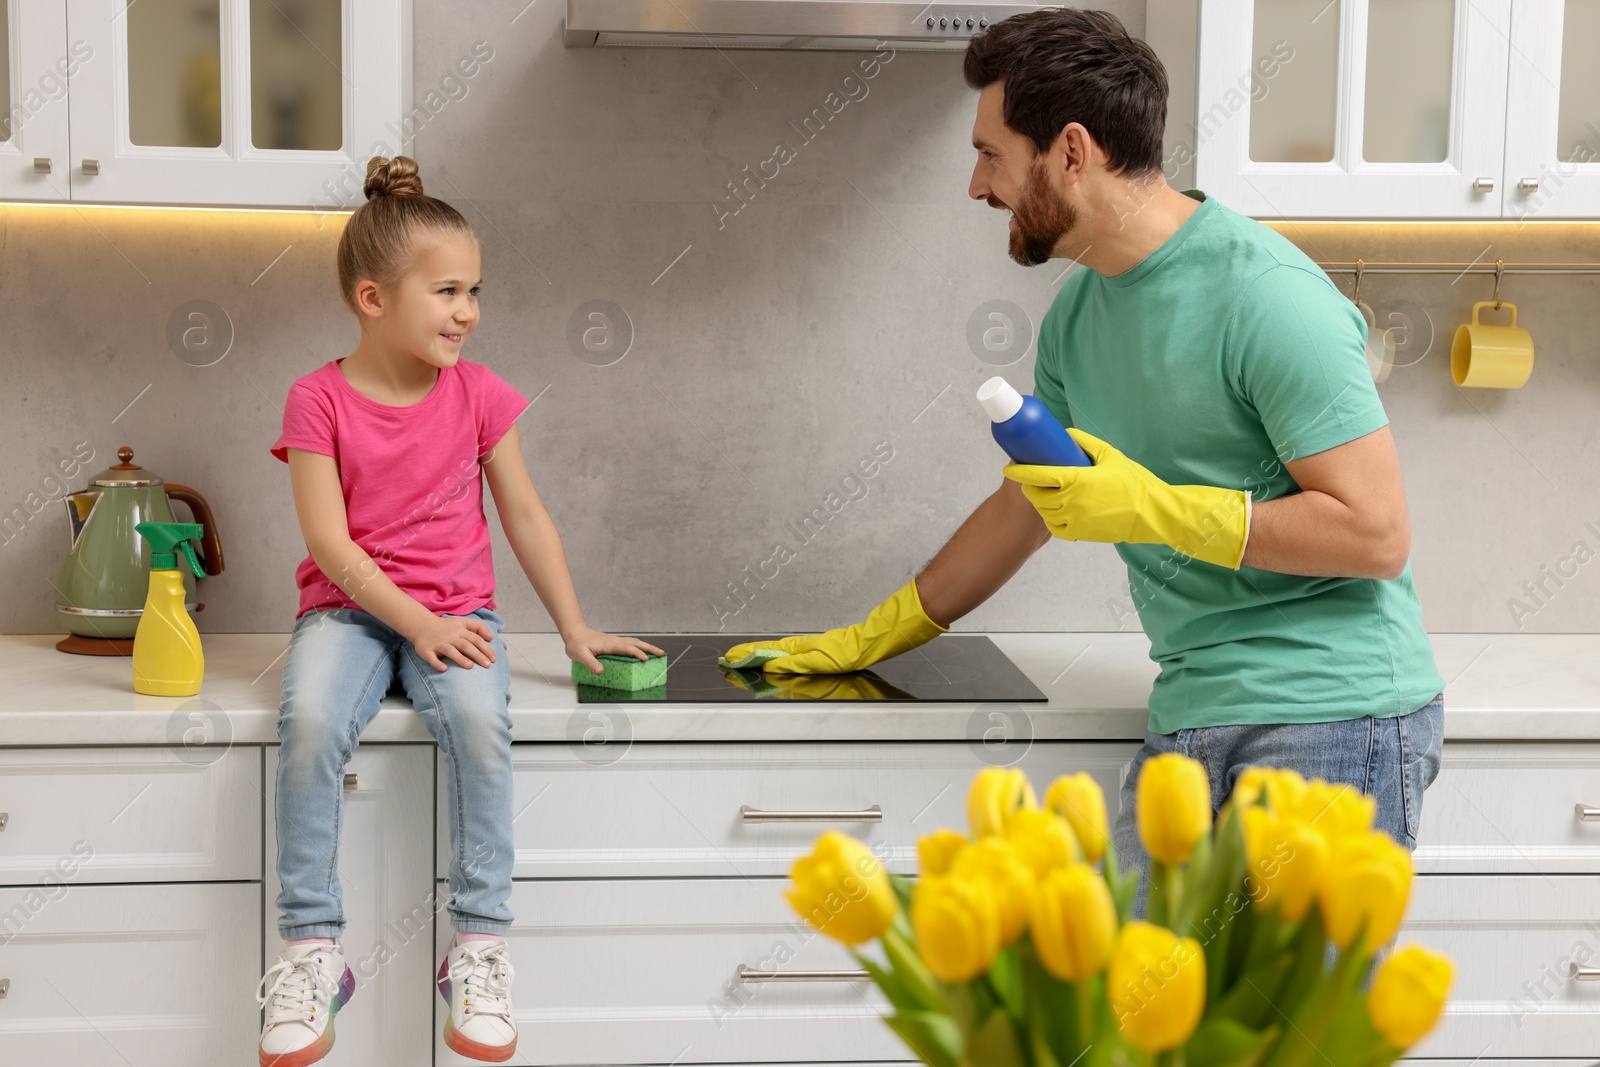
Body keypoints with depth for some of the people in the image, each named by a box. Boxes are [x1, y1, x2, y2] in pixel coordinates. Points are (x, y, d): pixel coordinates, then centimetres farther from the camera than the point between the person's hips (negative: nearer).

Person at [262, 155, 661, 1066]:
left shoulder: (479, 395, 3)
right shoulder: (320, 400, -4)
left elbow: (526, 518, 9)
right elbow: (330, 542, -9)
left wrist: (575, 628, 6)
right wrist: (416, 623, -18)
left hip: (456, 608, 1)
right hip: (349, 606, -1)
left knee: (480, 718, -31)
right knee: (311, 722, -32)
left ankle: (482, 941, -20)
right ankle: (312, 949, -20)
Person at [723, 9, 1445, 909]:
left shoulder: (1263, 294, -13)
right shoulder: (1080, 312, 13)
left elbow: (1376, 532, -15)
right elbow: (1027, 504, 27)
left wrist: (1152, 508, -17)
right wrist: (868, 639, 30)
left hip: (1328, 723, -7)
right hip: (1190, 722, 7)